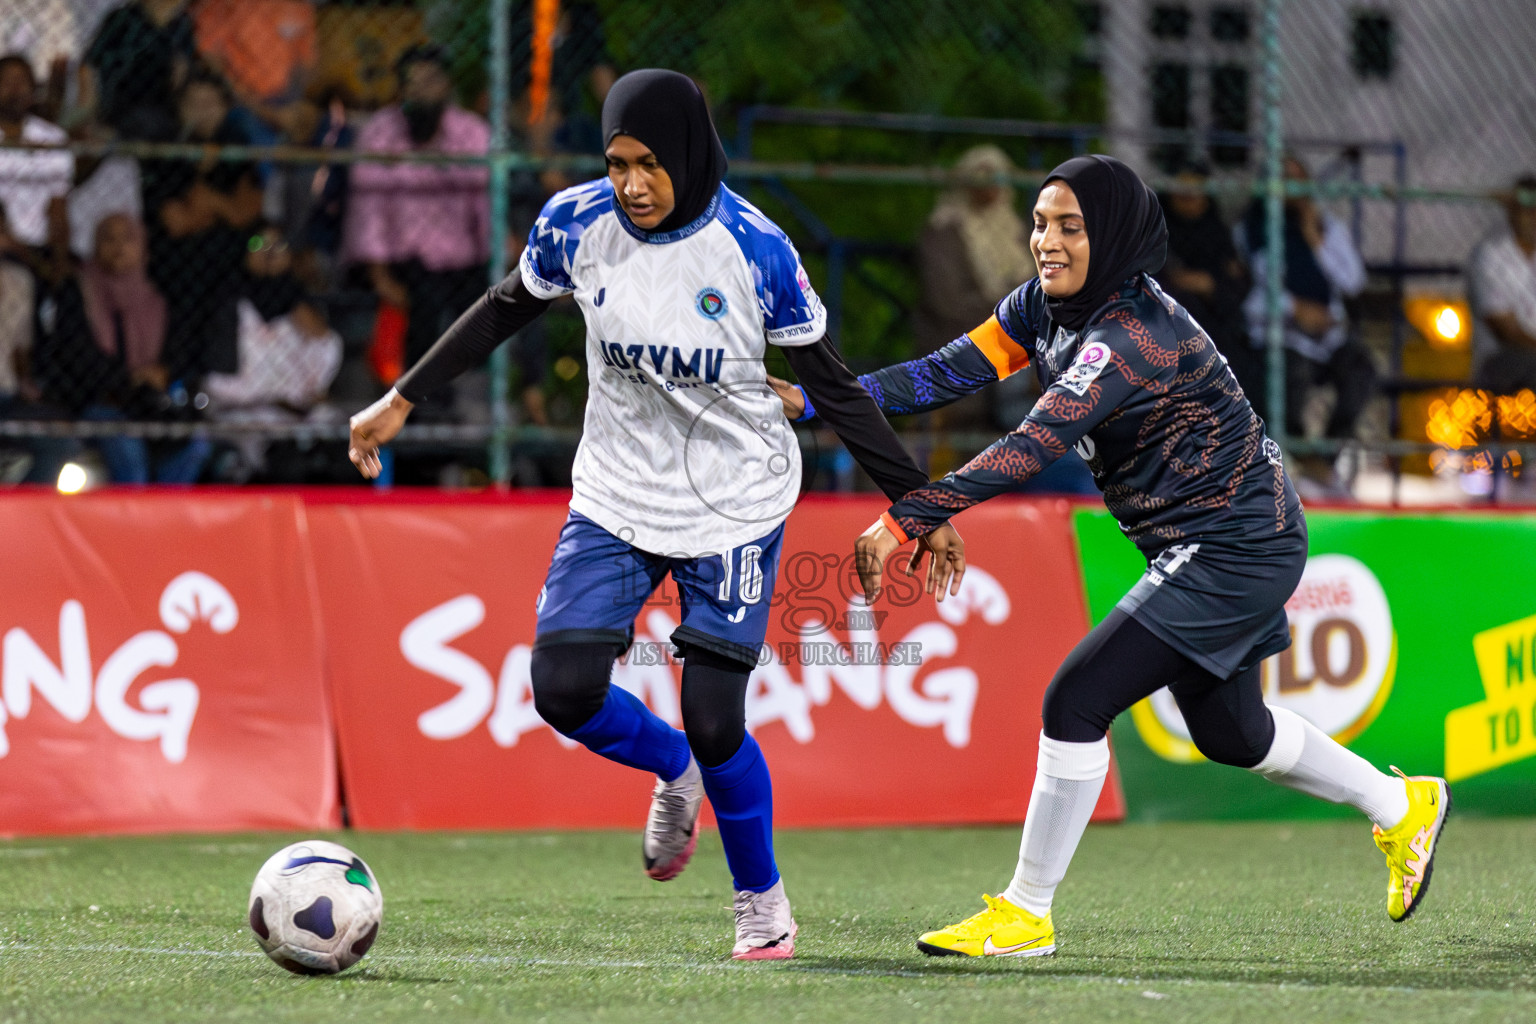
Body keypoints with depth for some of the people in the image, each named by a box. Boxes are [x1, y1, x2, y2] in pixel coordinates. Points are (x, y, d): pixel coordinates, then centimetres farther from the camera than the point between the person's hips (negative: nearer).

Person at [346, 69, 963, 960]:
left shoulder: (754, 250, -18)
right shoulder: (578, 225, -10)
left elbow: (833, 385, -8)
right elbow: (506, 310, 9)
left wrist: (919, 503, -6)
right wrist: (402, 402, 12)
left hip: (735, 507, -3)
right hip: (617, 497, 3)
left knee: (713, 719, -8)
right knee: (565, 688, -12)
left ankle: (764, 900, 19)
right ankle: (674, 772, 22)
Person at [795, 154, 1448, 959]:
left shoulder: (1132, 337, -28)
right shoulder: (1044, 306, 0)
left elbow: (1032, 449, -37)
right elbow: (950, 372, -8)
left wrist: (905, 519, -42)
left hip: (1235, 551, -10)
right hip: (1192, 551, 10)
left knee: (1077, 701, -14)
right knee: (1227, 732, 23)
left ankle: (1026, 914, -3)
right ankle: (1402, 807, 43)